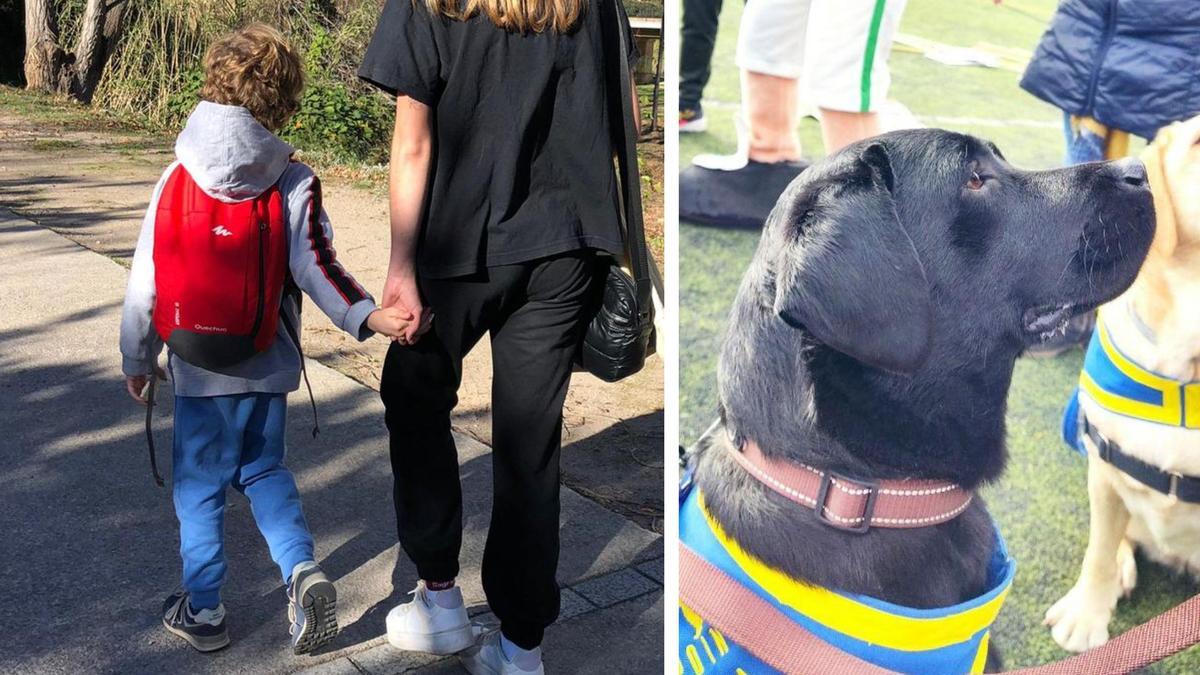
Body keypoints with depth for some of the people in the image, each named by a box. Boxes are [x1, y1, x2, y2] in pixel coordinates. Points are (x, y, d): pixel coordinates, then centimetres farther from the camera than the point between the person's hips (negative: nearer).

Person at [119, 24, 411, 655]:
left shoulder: (178, 177, -6)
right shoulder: (296, 184, -6)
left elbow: (146, 279, -3)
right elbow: (314, 264, -20)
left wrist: (138, 358, 7)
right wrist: (366, 316, -24)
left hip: (201, 368, -1)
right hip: (270, 366, 2)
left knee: (198, 486, 14)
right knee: (265, 469, 22)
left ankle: (202, 610, 22)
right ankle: (302, 569, 4)